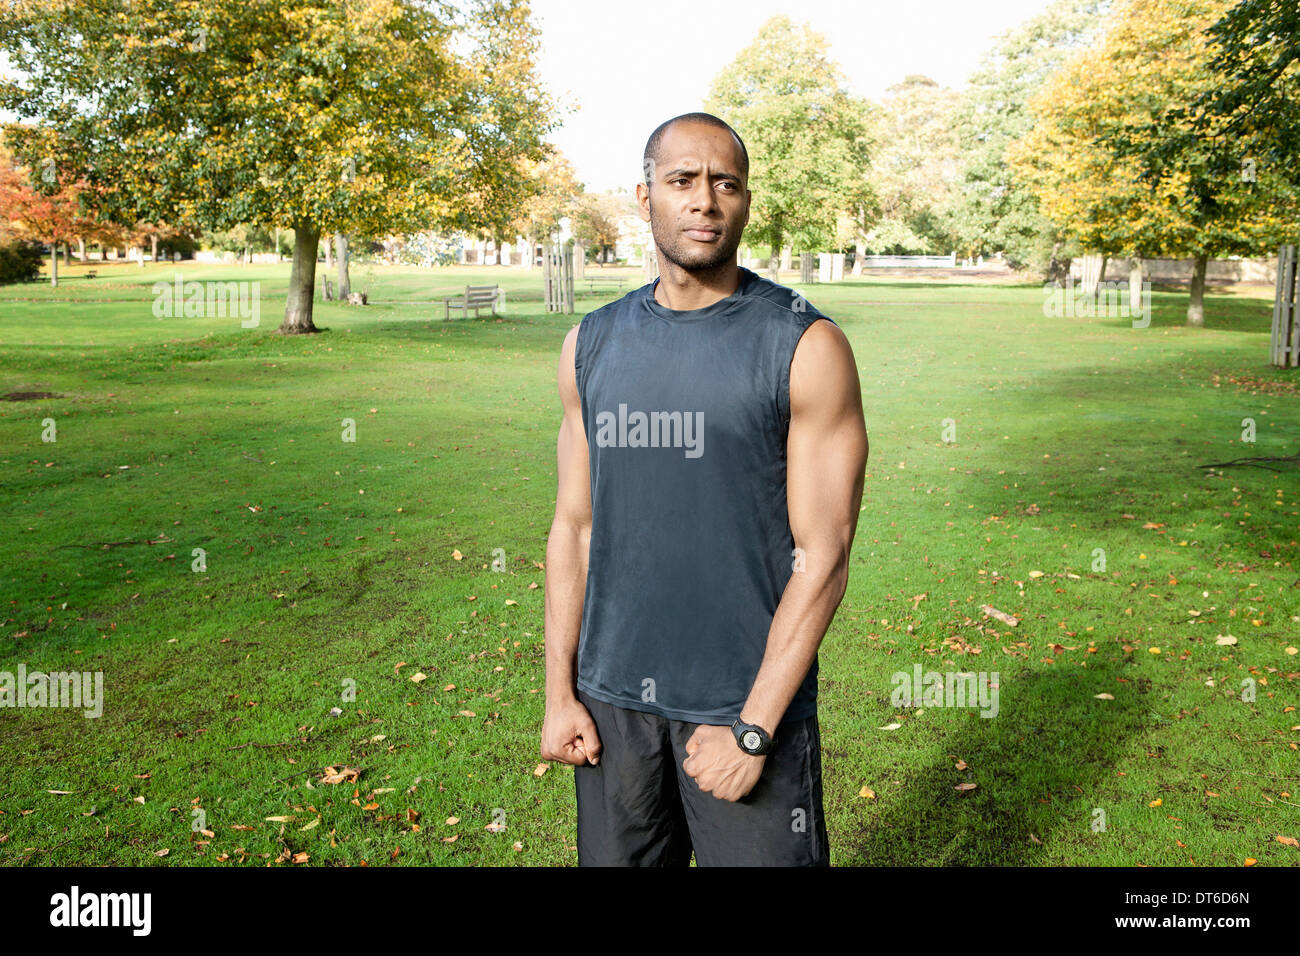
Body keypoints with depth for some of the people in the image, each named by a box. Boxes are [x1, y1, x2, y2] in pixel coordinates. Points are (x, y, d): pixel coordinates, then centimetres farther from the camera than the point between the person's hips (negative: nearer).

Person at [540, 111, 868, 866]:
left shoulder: (807, 347, -9)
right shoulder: (591, 346, 4)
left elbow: (823, 555, -11)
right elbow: (575, 527, 8)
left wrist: (752, 729, -13)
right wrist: (559, 692, 4)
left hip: (750, 699, -3)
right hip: (612, 697, 4)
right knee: (615, 857, 17)